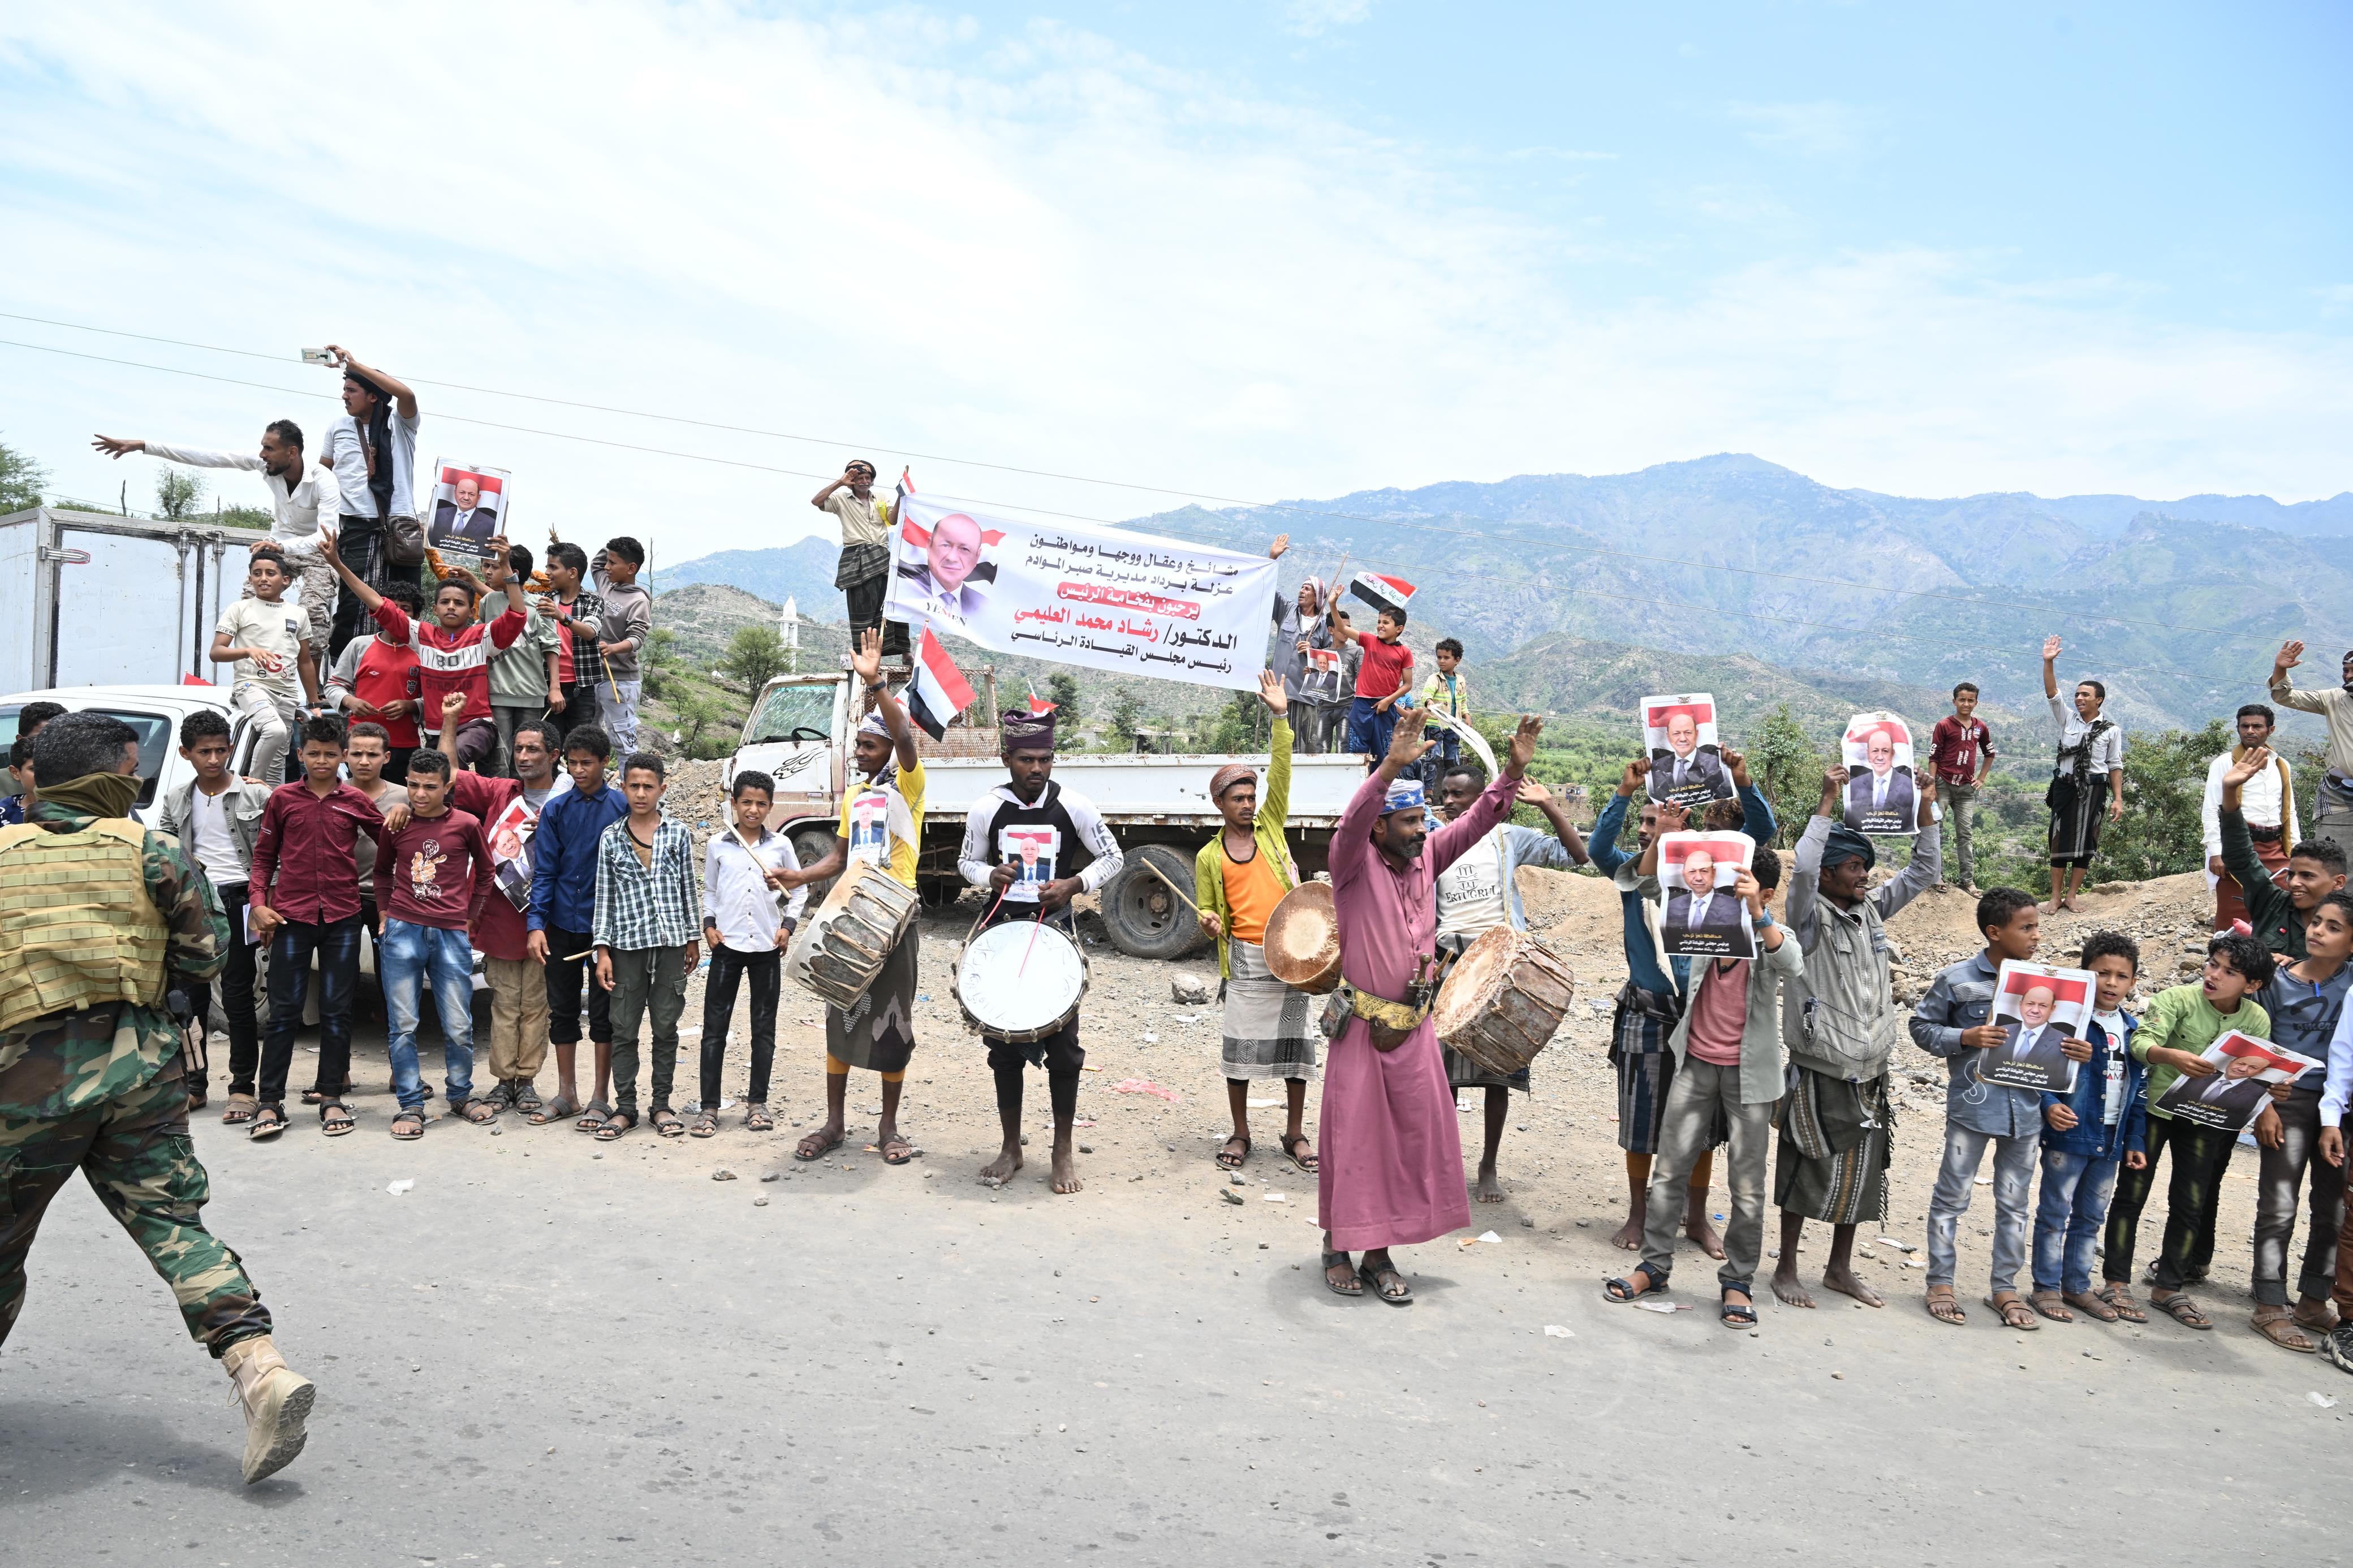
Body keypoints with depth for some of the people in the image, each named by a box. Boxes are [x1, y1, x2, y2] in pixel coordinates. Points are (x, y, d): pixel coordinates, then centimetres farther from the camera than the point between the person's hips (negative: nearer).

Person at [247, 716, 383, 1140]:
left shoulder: (356, 802, 5)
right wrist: (258, 902, -2)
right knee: (284, 1010, 1)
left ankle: (332, 1098, 13)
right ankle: (270, 1103, 7)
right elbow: (264, 854, 8)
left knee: (337, 1010, 6)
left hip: (342, 917, 1)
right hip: (291, 916, -1)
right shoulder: (283, 798, 4)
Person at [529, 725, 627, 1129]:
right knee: (562, 1010, 11)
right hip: (562, 925, 3)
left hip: (607, 925, -3)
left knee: (603, 1013, 4)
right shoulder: (555, 810, 3)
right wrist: (536, 924, -7)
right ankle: (567, 1095, 23)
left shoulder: (622, 807, -5)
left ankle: (600, 1099, 14)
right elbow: (544, 871, 2)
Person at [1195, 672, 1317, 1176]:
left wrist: (1280, 717, -11)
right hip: (1244, 959, -1)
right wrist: (1209, 922, -13)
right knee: (1240, 1044, 3)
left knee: (1295, 1040, 5)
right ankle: (1240, 1134, 17)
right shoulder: (1210, 857, 5)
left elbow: (1280, 774, -4)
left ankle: (1295, 1133, 17)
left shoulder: (1270, 827, 7)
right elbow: (1206, 910, 11)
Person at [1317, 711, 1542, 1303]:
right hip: (1362, 1029, -5)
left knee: (1417, 1138, 7)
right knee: (1353, 1139, 3)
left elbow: (1477, 819, 4)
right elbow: (1353, 821, -30)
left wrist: (1514, 771, -10)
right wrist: (1392, 767, -44)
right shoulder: (1355, 862, -10)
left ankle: (1379, 1254, 18)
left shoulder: (1427, 856, 6)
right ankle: (1339, 1249, 19)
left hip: (1415, 1030, 6)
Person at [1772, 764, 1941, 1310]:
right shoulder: (1811, 915, -9)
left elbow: (1924, 873, 15)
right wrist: (1829, 802, -24)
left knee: (1862, 1173, 13)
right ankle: (1786, 1270, 12)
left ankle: (1841, 1269, 26)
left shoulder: (1872, 910, 10)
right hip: (1820, 1071, -7)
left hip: (1869, 1071, 7)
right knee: (1808, 1172, 0)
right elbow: (1803, 866, -28)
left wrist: (1926, 809, 5)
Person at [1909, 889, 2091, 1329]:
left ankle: (2005, 1287, 25)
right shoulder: (1957, 980, -8)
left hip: (2026, 1109, 4)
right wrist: (1965, 1037, -17)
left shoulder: (2044, 980, 4)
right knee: (1952, 1196, 5)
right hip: (1972, 1105, -4)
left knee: (2014, 1202, 13)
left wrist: (2078, 1052, -6)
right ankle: (1940, 1282, 17)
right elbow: (1922, 1026, -2)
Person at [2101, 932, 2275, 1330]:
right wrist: (2172, 1055, -49)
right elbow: (2141, 1042, -28)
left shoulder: (2258, 1020, -4)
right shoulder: (2179, 998, -17)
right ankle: (2116, 1283, 10)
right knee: (2132, 1193, 1)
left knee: (2191, 1204, 8)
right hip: (2154, 1107, -4)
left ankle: (2168, 1288, 21)